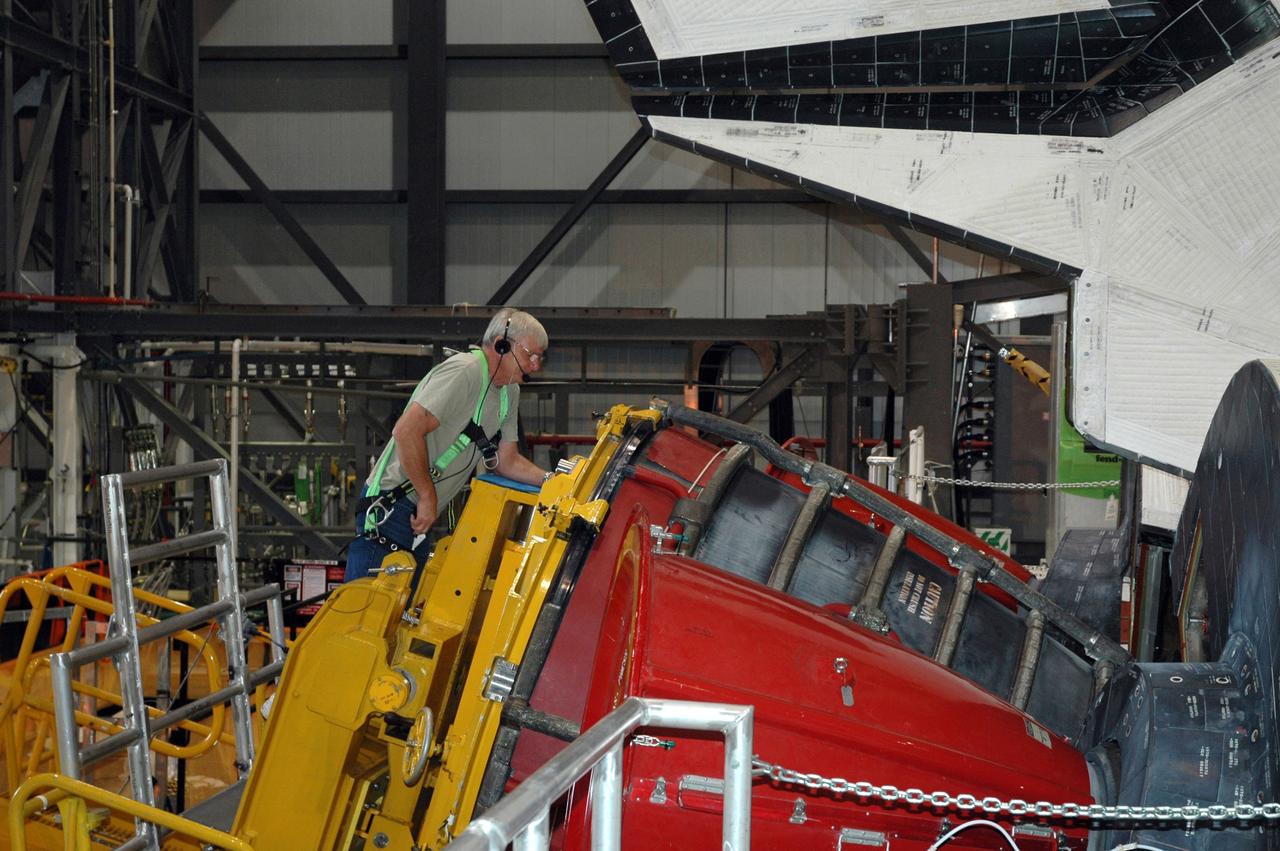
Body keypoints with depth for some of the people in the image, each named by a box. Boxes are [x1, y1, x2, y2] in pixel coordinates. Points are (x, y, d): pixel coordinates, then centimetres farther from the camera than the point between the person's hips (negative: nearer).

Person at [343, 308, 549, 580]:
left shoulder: (509, 394, 14)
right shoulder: (465, 372, -17)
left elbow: (506, 462, 17)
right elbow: (407, 431, -25)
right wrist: (428, 496, -19)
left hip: (419, 517, 10)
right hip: (391, 506, -10)